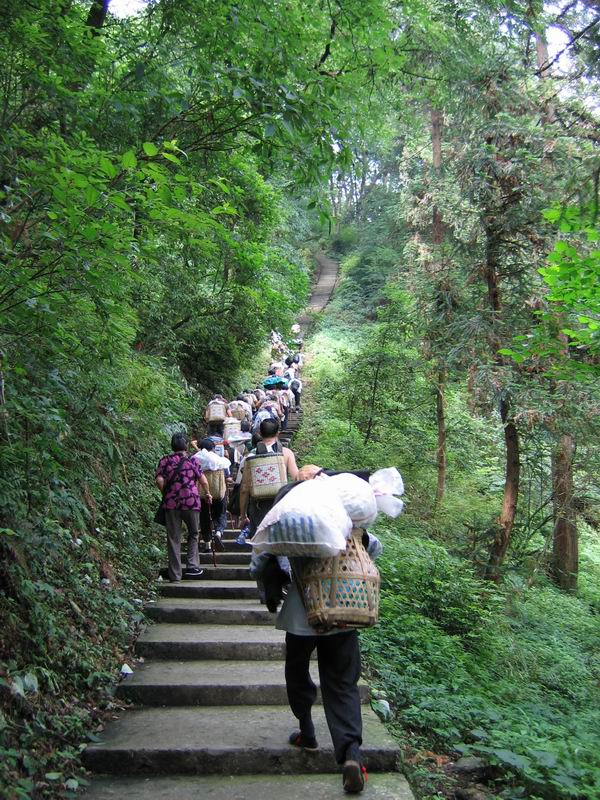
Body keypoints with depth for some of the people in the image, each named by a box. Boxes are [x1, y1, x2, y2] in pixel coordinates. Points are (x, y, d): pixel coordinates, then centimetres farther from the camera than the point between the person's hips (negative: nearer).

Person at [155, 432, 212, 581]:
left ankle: (175, 575, 8)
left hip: (171, 503, 1)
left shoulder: (165, 460, 4)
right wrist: (208, 494, 18)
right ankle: (192, 566, 9)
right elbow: (203, 481, 1)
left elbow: (159, 480, -8)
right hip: (191, 502, -1)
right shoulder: (192, 460, 2)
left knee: (173, 539, 6)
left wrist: (166, 493, 9)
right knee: (193, 534, 18)